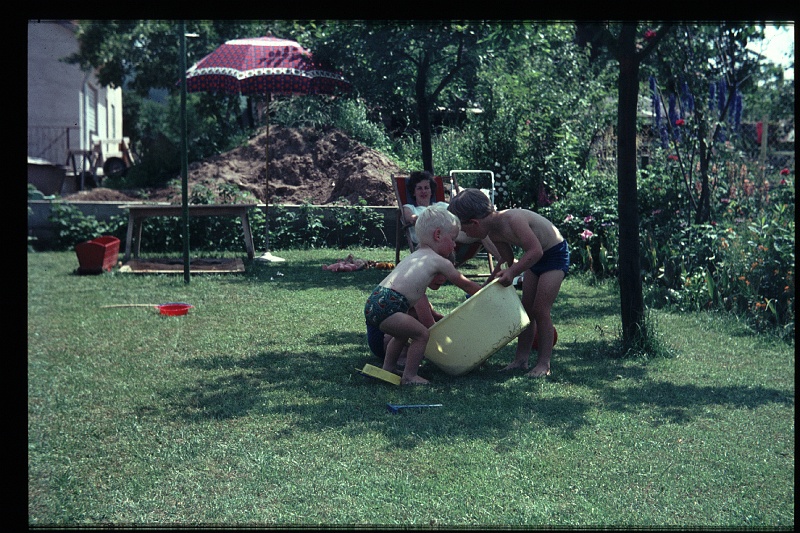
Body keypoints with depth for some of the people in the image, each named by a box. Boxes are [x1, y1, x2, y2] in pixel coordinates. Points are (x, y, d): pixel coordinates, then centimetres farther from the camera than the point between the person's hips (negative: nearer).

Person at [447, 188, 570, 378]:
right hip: (535, 257, 9)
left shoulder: (513, 219, -32)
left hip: (556, 254, -9)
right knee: (526, 309, 8)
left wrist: (513, 272, -43)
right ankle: (521, 359, 15)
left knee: (540, 310, -10)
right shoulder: (494, 232, -6)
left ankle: (544, 364, -3)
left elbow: (536, 250, -38)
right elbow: (507, 259, 10)